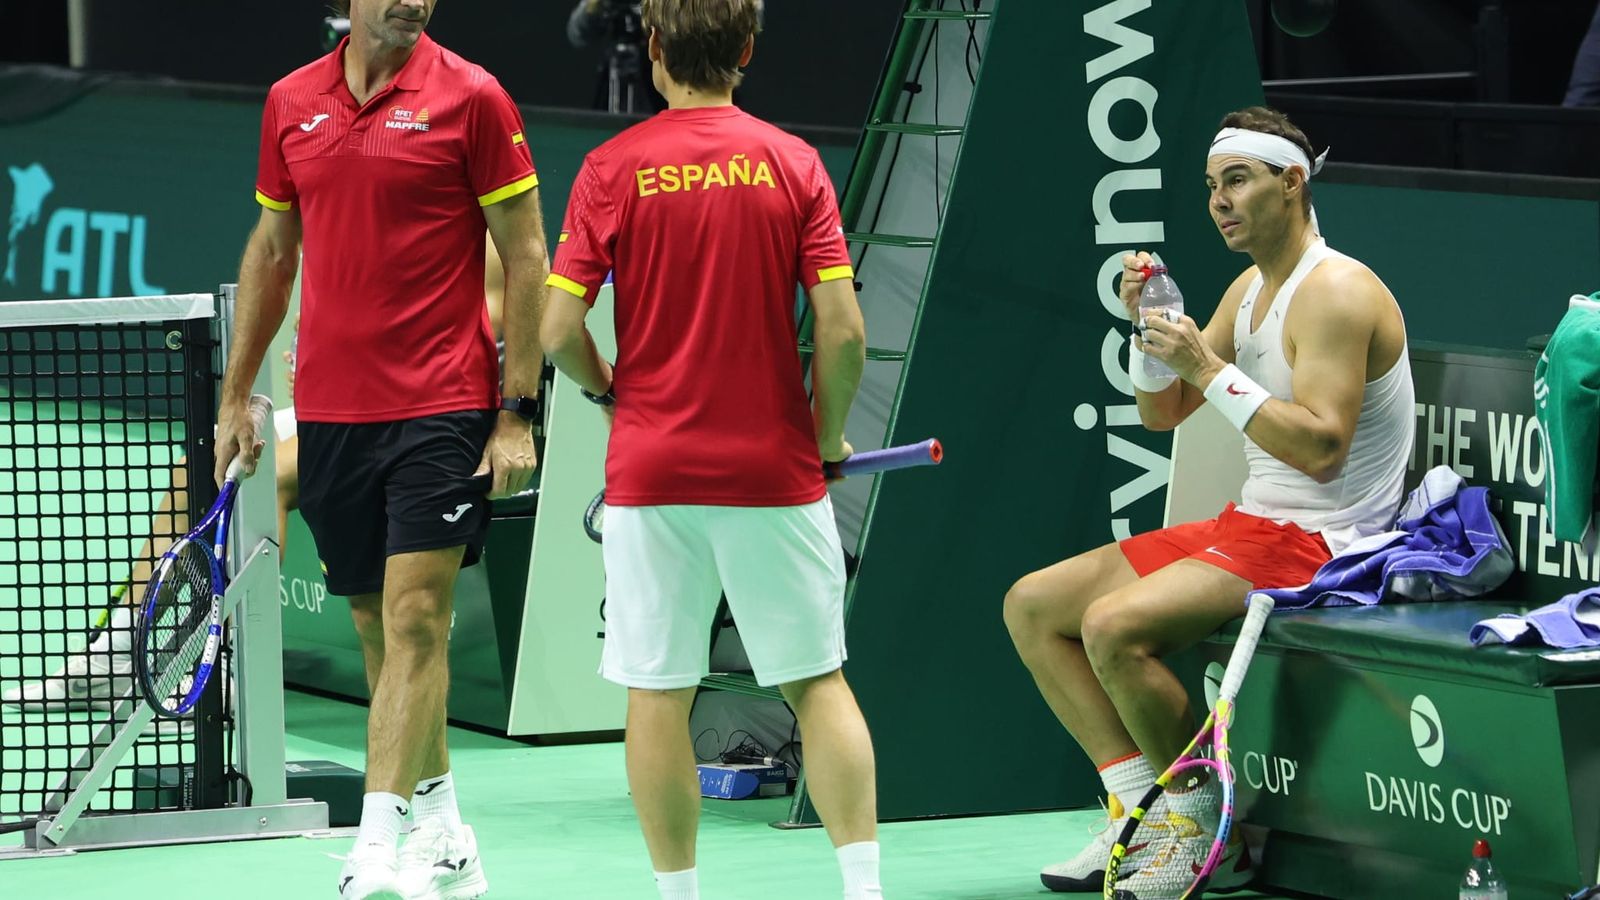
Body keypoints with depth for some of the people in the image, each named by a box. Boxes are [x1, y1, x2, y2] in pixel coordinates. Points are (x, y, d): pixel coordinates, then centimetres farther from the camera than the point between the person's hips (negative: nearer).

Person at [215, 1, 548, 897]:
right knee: (379, 627, 10)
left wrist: (518, 411, -8)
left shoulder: (471, 97, -5)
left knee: (414, 618, -11)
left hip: (443, 406, -5)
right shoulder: (291, 103, 8)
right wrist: (237, 395, 16)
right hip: (329, 410, 5)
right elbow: (272, 251, 18)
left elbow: (525, 257, -3)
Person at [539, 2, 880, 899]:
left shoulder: (613, 169, -3)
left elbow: (561, 328, -6)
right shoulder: (792, 163, -2)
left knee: (658, 693, 6)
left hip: (652, 466, -1)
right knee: (817, 681, 8)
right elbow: (843, 330, -7)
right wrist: (827, 437, 9)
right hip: (773, 471, 1)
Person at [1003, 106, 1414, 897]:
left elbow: (1322, 447, -27)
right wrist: (1147, 325, 0)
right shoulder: (1251, 288, 14)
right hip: (1248, 527, 10)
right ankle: (1142, 816, 0)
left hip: (1316, 546, -10)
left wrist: (1208, 367, -26)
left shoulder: (1337, 292, -16)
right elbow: (1162, 413, 19)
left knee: (1114, 625, -30)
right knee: (1032, 605, 6)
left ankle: (1205, 830, -12)